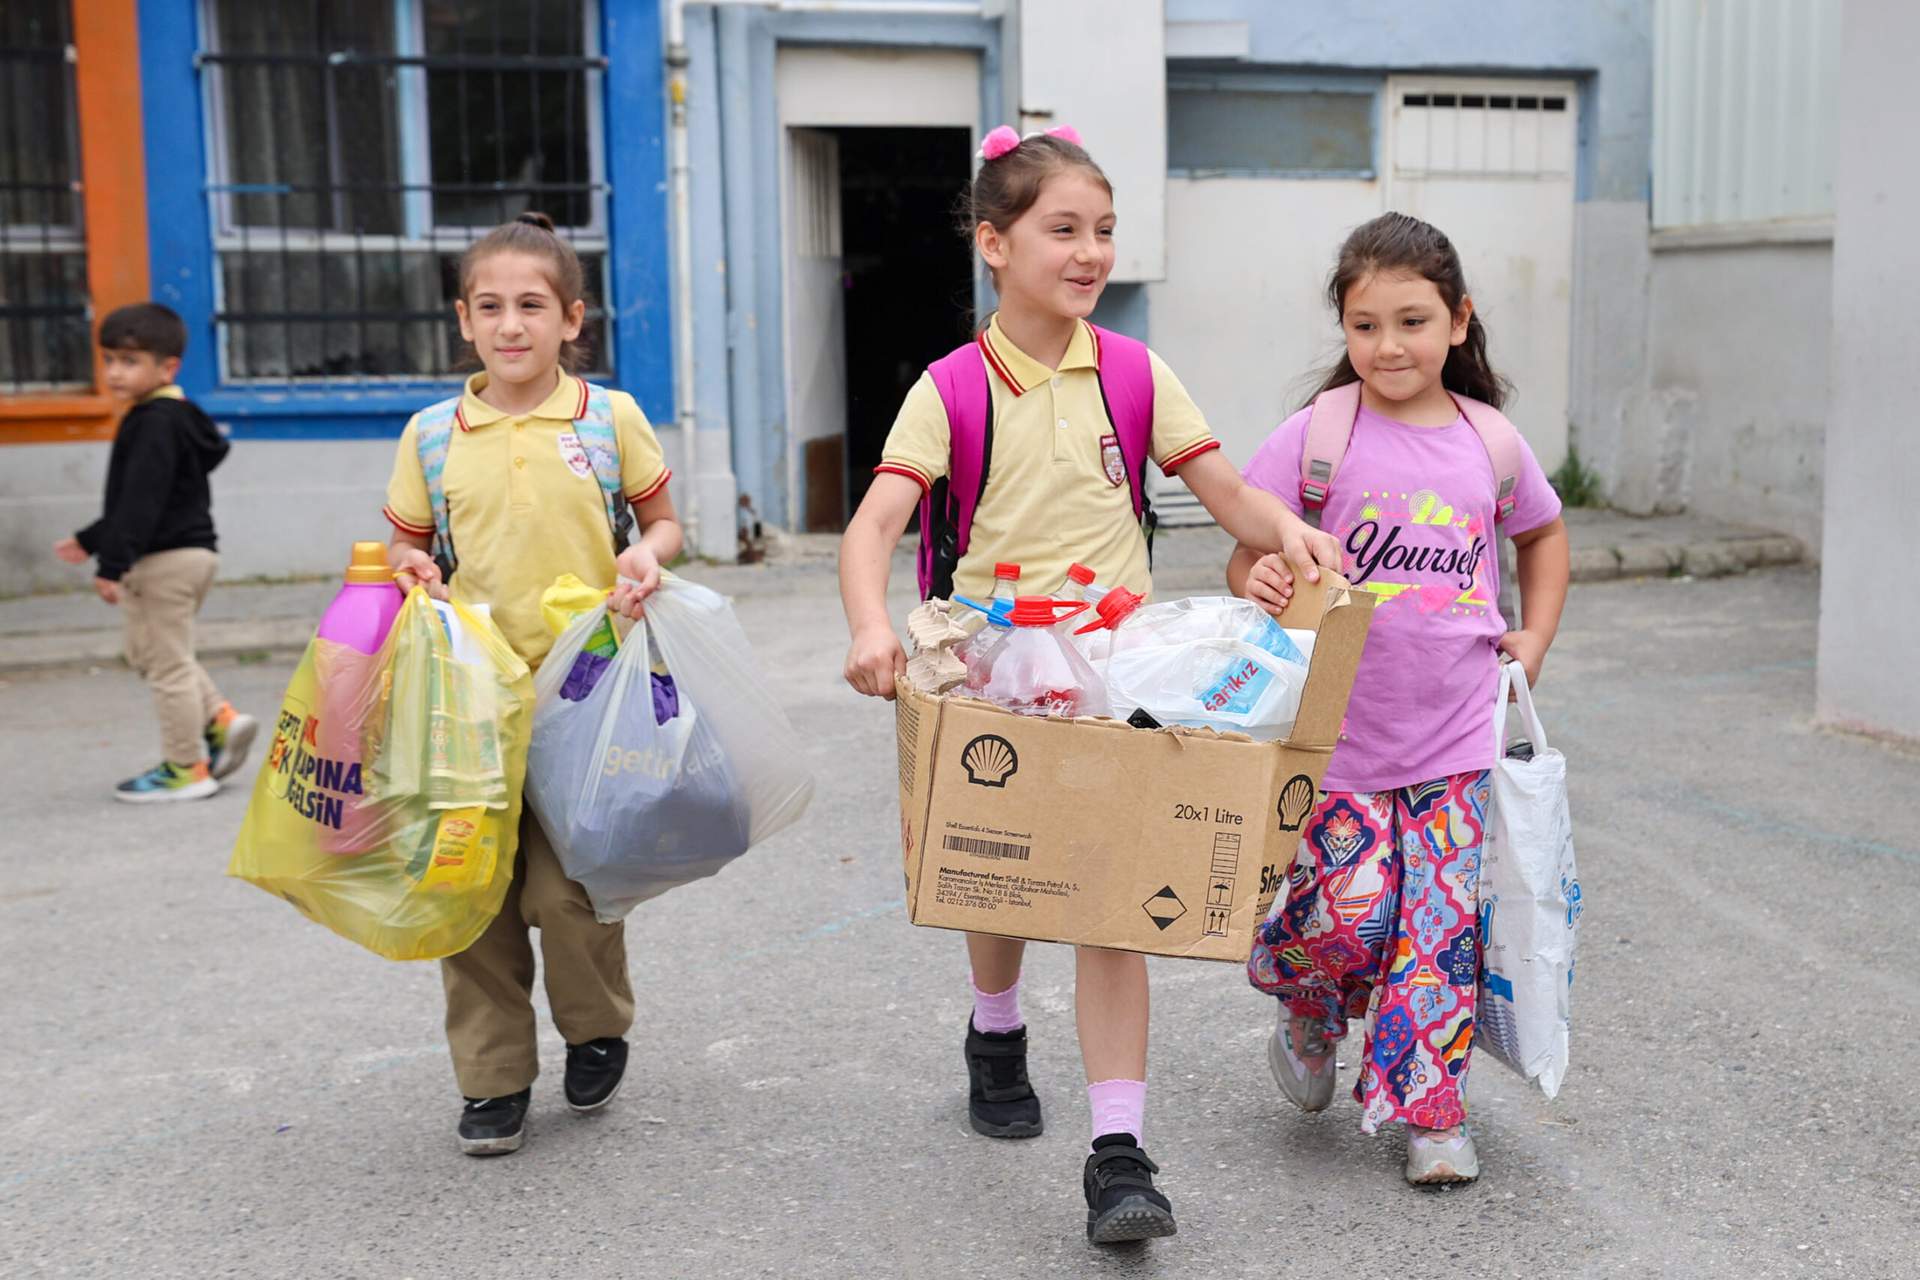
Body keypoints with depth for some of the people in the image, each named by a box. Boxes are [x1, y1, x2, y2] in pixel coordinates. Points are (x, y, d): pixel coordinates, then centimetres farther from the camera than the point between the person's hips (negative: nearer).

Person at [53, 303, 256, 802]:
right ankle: (219, 718, 14)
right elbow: (133, 500, 24)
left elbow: (142, 501, -24)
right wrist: (90, 541, 28)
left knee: (167, 662, -1)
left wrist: (113, 564, -27)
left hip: (167, 559, -10)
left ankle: (185, 768, 8)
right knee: (148, 649, 21)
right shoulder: (172, 418, 15)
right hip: (187, 552, 10)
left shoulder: (156, 424, -17)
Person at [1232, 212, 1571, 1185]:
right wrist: (1260, 580, -26)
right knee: (1346, 915, -8)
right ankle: (1309, 1021, 26)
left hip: (1455, 738, 3)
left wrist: (1532, 641, 14)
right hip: (1337, 733, -2)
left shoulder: (1489, 440, 5)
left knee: (1441, 923, 3)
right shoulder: (1318, 434, -5)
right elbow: (1249, 557, -3)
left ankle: (1431, 1111, 19)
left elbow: (1543, 533, 24)